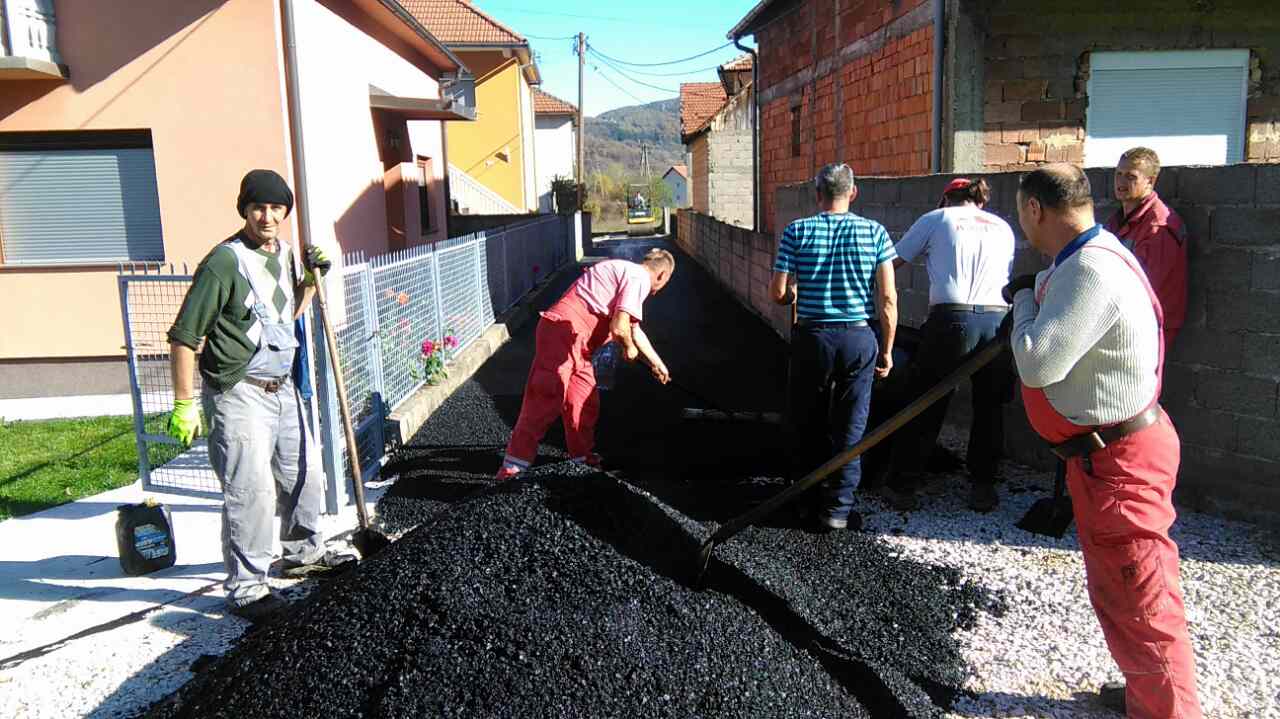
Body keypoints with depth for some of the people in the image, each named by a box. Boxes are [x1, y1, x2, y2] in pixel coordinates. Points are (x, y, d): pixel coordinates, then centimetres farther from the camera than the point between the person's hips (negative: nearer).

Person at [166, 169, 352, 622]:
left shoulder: (283, 254, 8)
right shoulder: (224, 262, -17)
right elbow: (183, 337, -16)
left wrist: (310, 280, 8)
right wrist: (184, 405, -16)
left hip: (283, 390, 9)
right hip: (239, 396, -8)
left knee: (306, 476, 19)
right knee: (251, 492, -8)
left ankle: (303, 554, 39)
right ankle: (246, 588, 8)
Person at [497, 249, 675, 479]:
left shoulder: (625, 272, 26)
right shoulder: (640, 278, -7)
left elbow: (634, 329, 37)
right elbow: (619, 327, -17)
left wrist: (657, 364, 46)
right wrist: (629, 348, 5)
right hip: (563, 332, -10)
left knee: (585, 403, 16)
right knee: (544, 401, -12)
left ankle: (582, 454, 30)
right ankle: (513, 466, -11)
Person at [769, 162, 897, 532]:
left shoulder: (797, 232, -3)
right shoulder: (874, 231, -1)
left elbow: (777, 293, -6)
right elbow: (888, 299, -4)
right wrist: (886, 351, 4)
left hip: (812, 337, 0)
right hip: (859, 339, 0)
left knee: (806, 422, 15)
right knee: (849, 427, 9)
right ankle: (838, 506, 12)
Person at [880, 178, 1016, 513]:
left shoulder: (936, 219, 12)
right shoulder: (1002, 228, 21)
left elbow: (893, 262, 12)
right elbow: (1007, 279, 20)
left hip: (951, 320, -3)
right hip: (997, 320, 3)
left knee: (925, 408, 7)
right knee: (988, 409, 16)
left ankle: (903, 487, 13)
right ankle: (983, 488, 22)